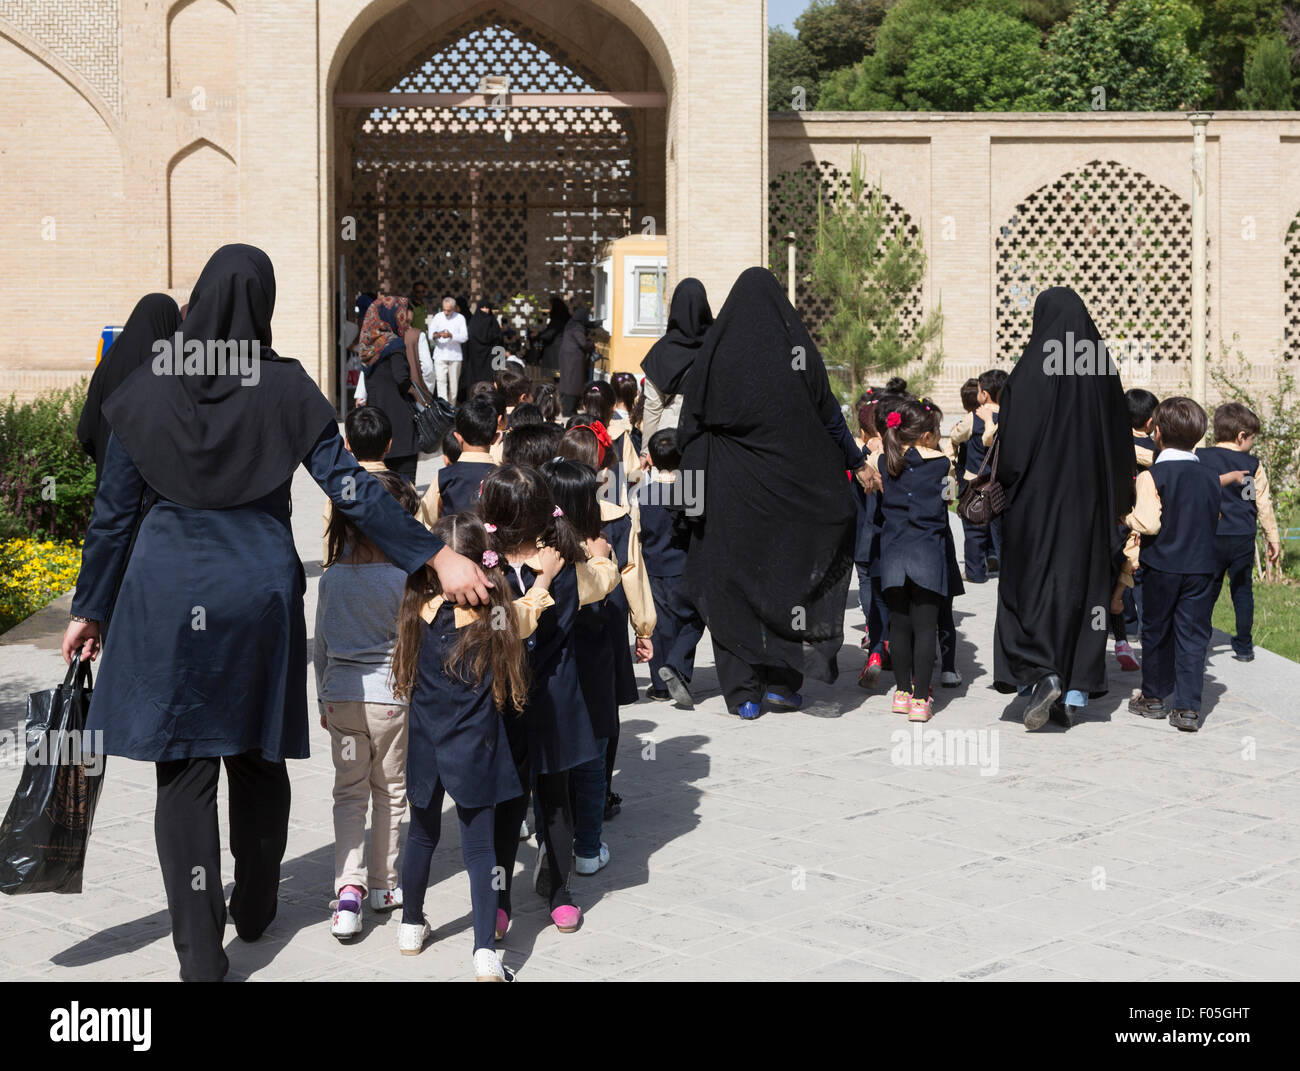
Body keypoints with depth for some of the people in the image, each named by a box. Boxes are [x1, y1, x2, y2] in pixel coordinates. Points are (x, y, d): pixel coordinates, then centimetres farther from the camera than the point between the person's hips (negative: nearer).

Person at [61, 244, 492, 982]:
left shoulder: (148, 390, -2)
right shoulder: (286, 388, -4)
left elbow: (114, 511, 1)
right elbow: (352, 489, -9)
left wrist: (90, 609, 10)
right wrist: (438, 556, -5)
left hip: (169, 595, -1)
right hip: (259, 589, 1)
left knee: (186, 772, 2)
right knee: (258, 760, 17)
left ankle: (201, 951, 1)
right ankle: (254, 909, 35)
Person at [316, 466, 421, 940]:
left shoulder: (332, 577, 0)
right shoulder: (401, 579, -14)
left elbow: (320, 645, 7)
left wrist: (324, 699, 18)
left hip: (341, 697, 3)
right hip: (391, 696, -3)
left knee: (349, 792, 8)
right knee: (389, 792, 12)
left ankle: (348, 887, -7)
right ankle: (382, 884, 22)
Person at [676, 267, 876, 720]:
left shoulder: (717, 349, -2)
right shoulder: (797, 347, -3)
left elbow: (691, 422, -1)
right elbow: (829, 414, 2)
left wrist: (691, 478, 7)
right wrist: (857, 462, 14)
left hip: (731, 486, 0)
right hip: (788, 485, 0)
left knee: (733, 582, 5)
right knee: (788, 571, 12)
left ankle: (743, 691, 4)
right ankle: (782, 681, 10)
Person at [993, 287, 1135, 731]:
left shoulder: (1033, 366, -11)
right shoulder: (1103, 368, 4)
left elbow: (1012, 435, -14)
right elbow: (1121, 441, 9)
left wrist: (1003, 483, 1)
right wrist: (1117, 503, 18)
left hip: (1038, 494, -4)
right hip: (1090, 498, 4)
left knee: (1031, 582, 3)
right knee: (1084, 584, 10)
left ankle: (1040, 674, -14)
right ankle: (1076, 692, 11)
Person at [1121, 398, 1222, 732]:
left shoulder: (1152, 476, -13)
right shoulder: (1211, 475, 3)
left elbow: (1148, 523, -20)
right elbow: (1216, 517, 15)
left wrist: (1127, 517, -2)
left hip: (1162, 566, -3)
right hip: (1202, 566, 3)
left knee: (1156, 631, 13)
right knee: (1193, 634, 4)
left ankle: (1153, 697, 25)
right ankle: (1188, 707, 0)